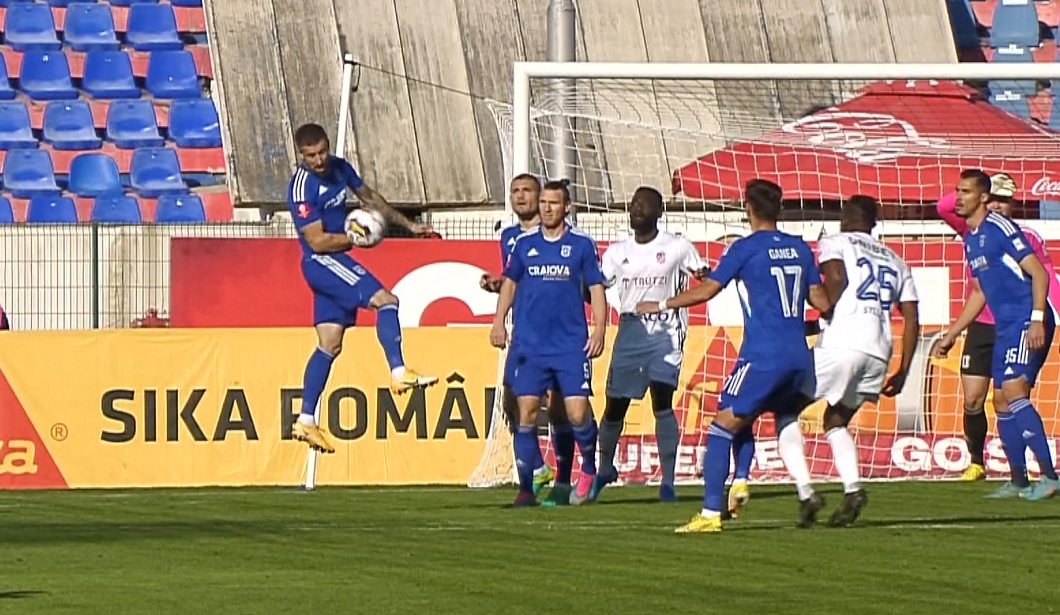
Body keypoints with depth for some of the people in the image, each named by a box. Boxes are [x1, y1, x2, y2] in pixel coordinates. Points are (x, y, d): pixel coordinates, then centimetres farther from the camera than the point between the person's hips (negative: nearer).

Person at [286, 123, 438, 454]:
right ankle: (398, 373, -30)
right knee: (385, 300, -22)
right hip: (322, 263, -9)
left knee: (330, 344, 8)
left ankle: (306, 422, 10)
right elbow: (318, 241, -21)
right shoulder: (302, 188, -19)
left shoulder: (339, 168, 6)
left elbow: (369, 197, 22)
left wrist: (407, 224, 22)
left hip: (335, 264, 9)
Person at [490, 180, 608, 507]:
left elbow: (596, 288, 4)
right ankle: (526, 487, 2)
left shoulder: (582, 244, 1)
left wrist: (599, 330, -4)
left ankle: (589, 469, 17)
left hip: (572, 345, -2)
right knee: (526, 413, -4)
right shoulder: (525, 243, 7)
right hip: (531, 345, 2)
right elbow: (510, 282, 17)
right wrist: (499, 320, 7)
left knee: (577, 413, -10)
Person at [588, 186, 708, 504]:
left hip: (664, 331, -4)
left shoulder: (677, 248, 0)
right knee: (615, 404, 8)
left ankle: (668, 481, -14)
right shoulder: (617, 252, 11)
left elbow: (706, 279, 2)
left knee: (662, 401, -17)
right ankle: (605, 468, 33)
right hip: (630, 330, 4)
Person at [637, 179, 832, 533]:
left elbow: (706, 290, -4)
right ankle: (807, 494, 4)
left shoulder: (745, 249, -5)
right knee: (787, 426, 23)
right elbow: (821, 301, 13)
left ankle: (710, 514, -9)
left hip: (762, 357, -6)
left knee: (724, 426, -2)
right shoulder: (800, 249, 10)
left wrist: (660, 305, 8)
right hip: (798, 357, 6)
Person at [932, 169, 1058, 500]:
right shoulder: (970, 240, 16)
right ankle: (1018, 481, 14)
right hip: (1005, 327, 10)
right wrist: (950, 335, 27)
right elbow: (979, 294, 26)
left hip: (1028, 324, -10)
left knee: (1014, 393, -19)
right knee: (1002, 404, 8)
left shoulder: (1000, 229, -12)